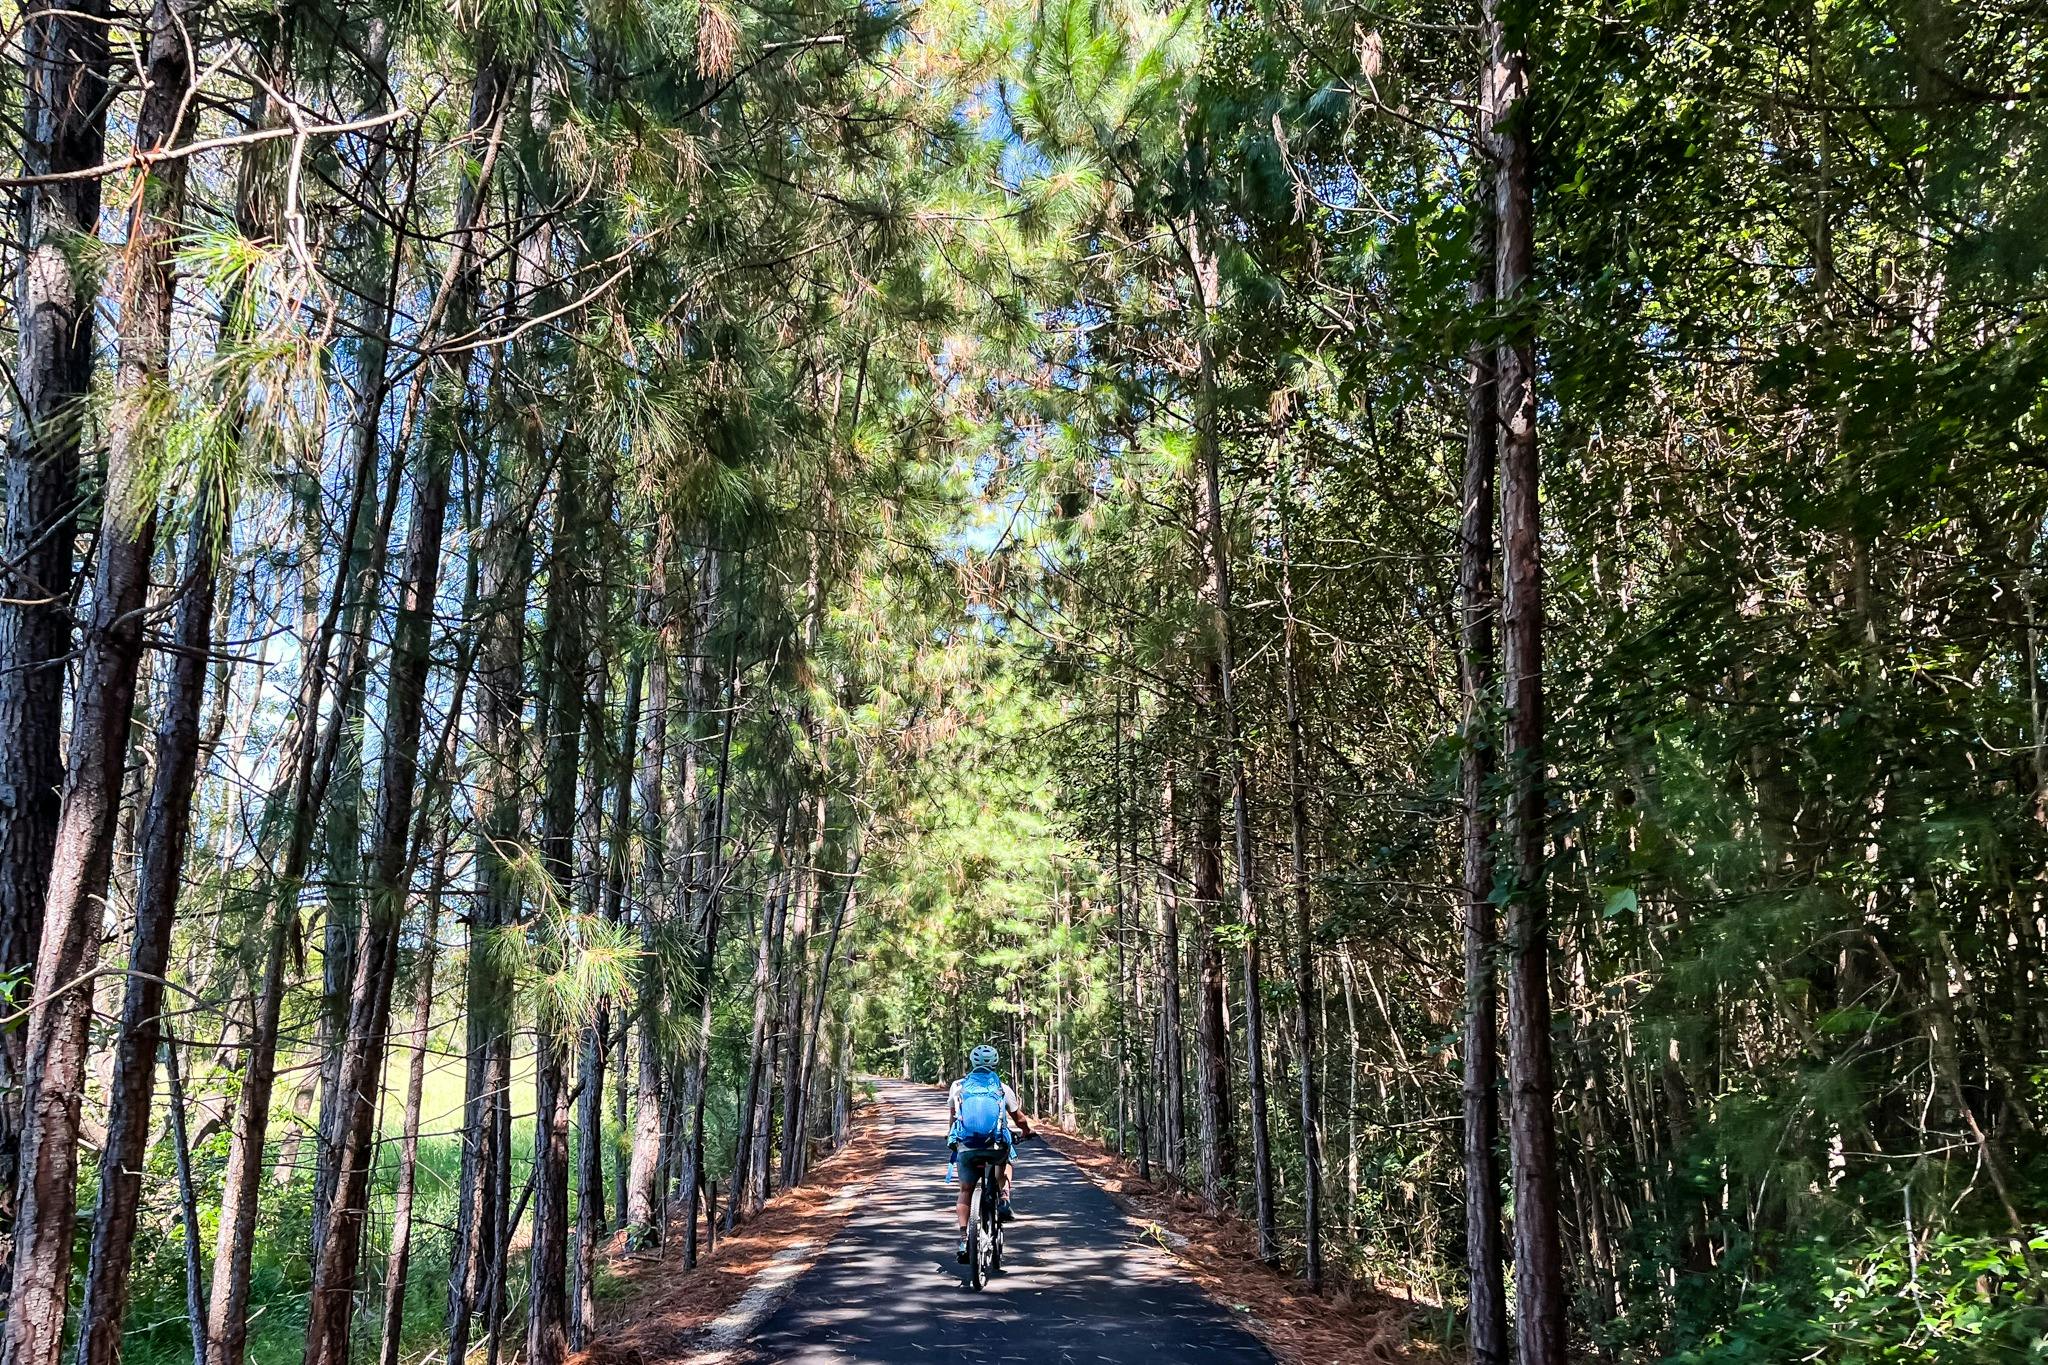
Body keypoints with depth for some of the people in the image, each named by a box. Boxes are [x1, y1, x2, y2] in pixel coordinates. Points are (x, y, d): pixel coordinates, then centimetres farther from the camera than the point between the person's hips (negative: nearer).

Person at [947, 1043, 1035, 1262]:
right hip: (996, 1147, -1)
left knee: (966, 1191, 19)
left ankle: (963, 1238, 7)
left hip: (965, 1147, 1)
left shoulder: (958, 1086, 12)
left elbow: (952, 1117, 25)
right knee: (1009, 1160, 33)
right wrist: (1027, 1131, 41)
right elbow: (1019, 1119, 20)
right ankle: (1003, 1200, 12)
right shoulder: (1002, 1088, 10)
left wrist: (951, 1136, 45)